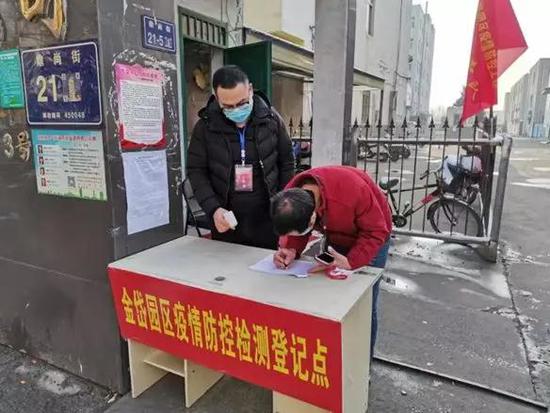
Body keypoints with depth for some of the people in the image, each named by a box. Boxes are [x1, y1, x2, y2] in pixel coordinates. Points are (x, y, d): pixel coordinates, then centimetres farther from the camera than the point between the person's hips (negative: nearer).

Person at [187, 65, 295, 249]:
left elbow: (286, 163, 5)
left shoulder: (271, 118, -3)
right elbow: (196, 171, -1)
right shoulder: (206, 126, -5)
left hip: (268, 218, 0)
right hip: (226, 221, 0)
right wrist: (213, 209, -14)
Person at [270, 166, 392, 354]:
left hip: (370, 237, -4)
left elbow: (376, 232, -30)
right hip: (335, 238, 5)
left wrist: (350, 262, -42)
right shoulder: (290, 197, -27)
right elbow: (292, 227, -10)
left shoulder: (354, 190, -43)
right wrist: (290, 250, -30)